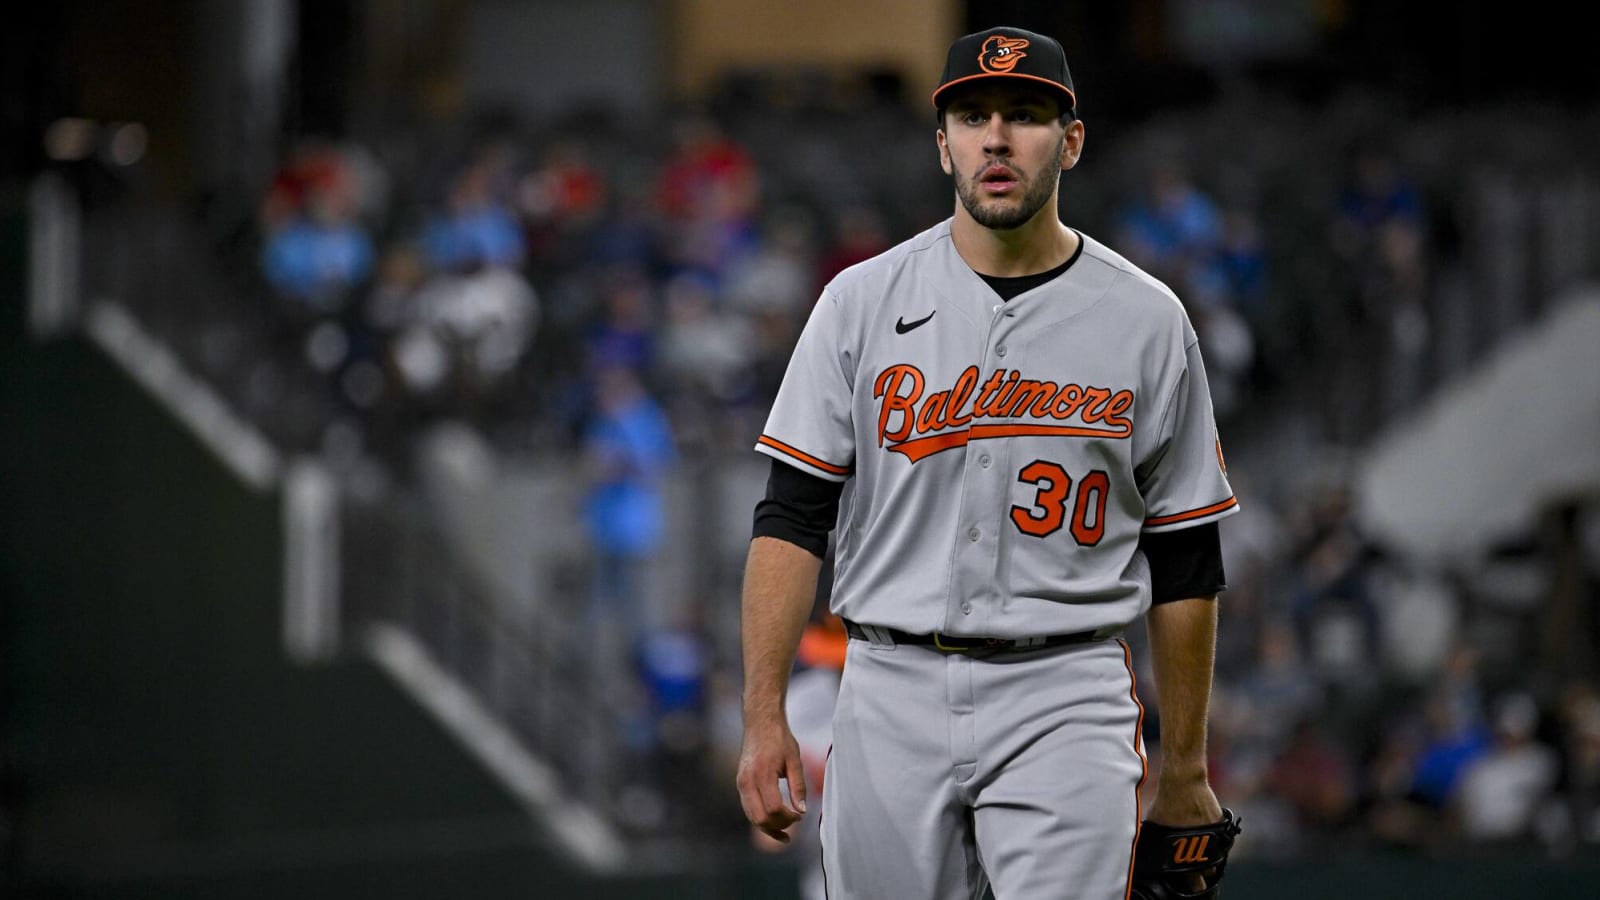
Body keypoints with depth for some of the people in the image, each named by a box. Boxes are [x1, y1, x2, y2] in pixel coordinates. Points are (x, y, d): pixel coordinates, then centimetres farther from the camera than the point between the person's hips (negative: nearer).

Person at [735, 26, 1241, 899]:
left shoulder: (1146, 319, 3)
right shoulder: (863, 302, 3)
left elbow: (1185, 563, 8)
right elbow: (792, 517, 1)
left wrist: (1184, 771, 8)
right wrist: (763, 717, -9)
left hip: (1065, 701, -1)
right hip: (892, 696, 2)